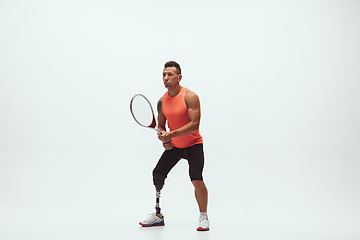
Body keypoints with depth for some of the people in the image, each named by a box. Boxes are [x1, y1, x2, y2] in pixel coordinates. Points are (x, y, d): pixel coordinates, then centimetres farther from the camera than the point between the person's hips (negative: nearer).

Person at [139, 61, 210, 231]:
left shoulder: (190, 97, -18)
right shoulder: (162, 101, 0)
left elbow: (194, 124, -25)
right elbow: (161, 126, 9)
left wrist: (171, 134, -31)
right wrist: (164, 139, -12)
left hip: (193, 144, -6)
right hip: (173, 146, 6)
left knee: (196, 180, -20)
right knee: (157, 174, 3)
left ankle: (203, 217, 3)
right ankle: (158, 216, 19)